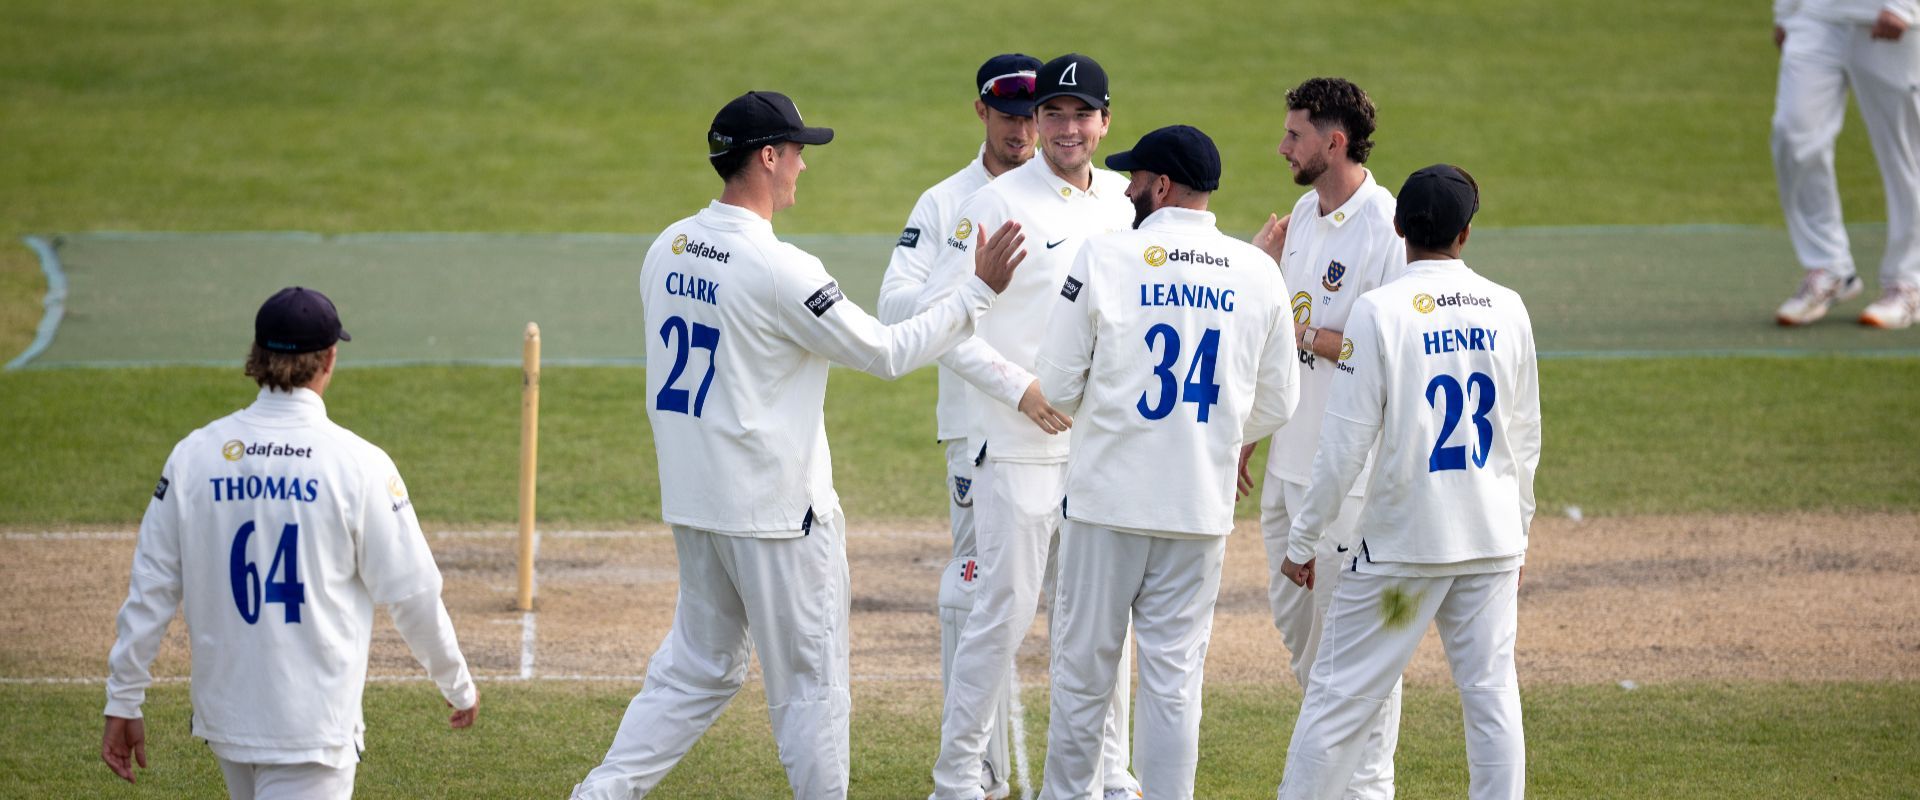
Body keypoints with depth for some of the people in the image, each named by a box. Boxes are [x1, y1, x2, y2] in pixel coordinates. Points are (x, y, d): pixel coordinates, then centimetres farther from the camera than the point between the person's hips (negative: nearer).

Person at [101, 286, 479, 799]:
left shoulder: (194, 455, -1)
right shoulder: (358, 464, -11)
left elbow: (150, 589, 1)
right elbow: (411, 593, -5)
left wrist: (123, 703, 8)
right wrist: (458, 685, 10)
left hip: (224, 715, 5)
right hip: (314, 721, -5)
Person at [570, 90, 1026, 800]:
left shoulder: (665, 251, 4)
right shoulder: (778, 269, -19)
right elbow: (886, 352, -13)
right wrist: (979, 291, -7)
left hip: (691, 500, 8)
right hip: (776, 510, -8)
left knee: (700, 666, 16)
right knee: (810, 681, 3)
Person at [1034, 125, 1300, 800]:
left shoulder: (1106, 257, -8)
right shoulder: (1259, 274, 1)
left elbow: (1056, 387, -4)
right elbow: (1277, 404, 8)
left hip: (1109, 497, -2)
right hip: (1203, 507, 3)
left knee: (1085, 666, 8)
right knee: (1175, 675, 7)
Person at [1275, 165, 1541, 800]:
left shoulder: (1381, 310, -11)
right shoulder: (1507, 309, 3)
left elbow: (1345, 441, -11)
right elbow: (1526, 438, 11)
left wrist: (1304, 540, -3)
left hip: (1403, 542, -4)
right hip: (1493, 540, 4)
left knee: (1341, 693, 1)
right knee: (1492, 692, 8)